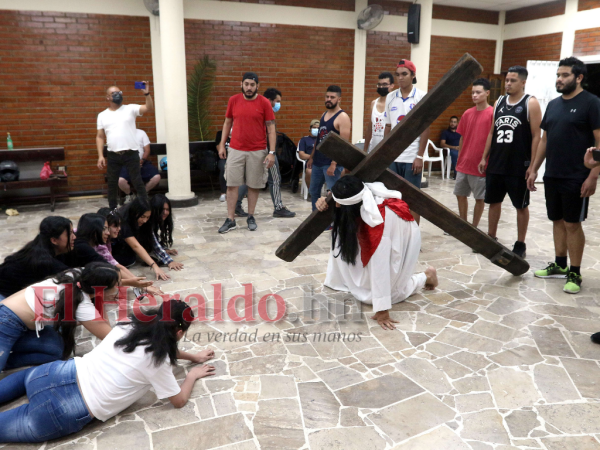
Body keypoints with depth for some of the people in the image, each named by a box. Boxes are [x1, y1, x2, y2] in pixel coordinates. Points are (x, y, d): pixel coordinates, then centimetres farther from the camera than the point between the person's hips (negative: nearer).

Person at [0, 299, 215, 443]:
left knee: (25, 376, 37)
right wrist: (192, 375, 18)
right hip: (66, 413, -6)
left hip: (61, 375, 7)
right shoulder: (157, 363, -12)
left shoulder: (128, 327, 7)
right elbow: (179, 401, 0)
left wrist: (193, 356, 32)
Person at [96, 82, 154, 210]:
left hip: (131, 153, -3)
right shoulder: (102, 115, 10)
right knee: (112, 184, 11)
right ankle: (112, 210, 24)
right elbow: (100, 137, 9)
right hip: (113, 155, 3)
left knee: (137, 182, 0)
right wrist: (100, 156, 0)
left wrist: (147, 93, -25)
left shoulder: (130, 109, 3)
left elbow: (149, 108, -11)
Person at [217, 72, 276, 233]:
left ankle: (251, 217, 22)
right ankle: (230, 220, 9)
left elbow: (271, 128, -4)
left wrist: (271, 152, -11)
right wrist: (222, 144, 7)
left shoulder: (264, 103, -4)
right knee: (232, 184, 1)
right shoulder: (233, 100, 3)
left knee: (254, 185, 6)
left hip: (257, 152, -2)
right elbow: (227, 123, 12)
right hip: (235, 150, 2)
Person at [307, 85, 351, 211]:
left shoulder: (342, 117, -11)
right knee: (313, 192, 15)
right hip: (318, 162, 8)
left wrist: (334, 164, -23)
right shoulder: (324, 115, 14)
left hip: (331, 163, -8)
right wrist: (312, 157, 16)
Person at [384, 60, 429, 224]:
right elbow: (388, 127, 12)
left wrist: (420, 156, -11)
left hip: (412, 158, -4)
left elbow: (425, 128, -5)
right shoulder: (390, 97, 8)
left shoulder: (422, 97, -4)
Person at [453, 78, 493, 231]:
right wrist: (459, 160, 13)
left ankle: (474, 228, 18)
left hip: (480, 166, -6)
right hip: (463, 165, 6)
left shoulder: (492, 113, -10)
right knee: (460, 195, 13)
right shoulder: (467, 113, 7)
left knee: (480, 198, 5)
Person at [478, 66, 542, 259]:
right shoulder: (499, 102, 11)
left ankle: (520, 245, 15)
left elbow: (536, 136, -9)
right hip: (496, 164, 6)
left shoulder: (531, 104, -6)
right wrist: (484, 157, 11)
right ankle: (491, 238, 26)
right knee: (493, 201, 13)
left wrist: (532, 165, -14)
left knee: (521, 205, 5)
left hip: (519, 166, -5)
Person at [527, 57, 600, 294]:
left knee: (572, 223, -1)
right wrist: (534, 170, 13)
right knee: (558, 220, 13)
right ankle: (559, 265, 26)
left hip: (576, 178, -6)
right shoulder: (553, 104, 12)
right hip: (552, 176, 6)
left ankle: (575, 274, 10)